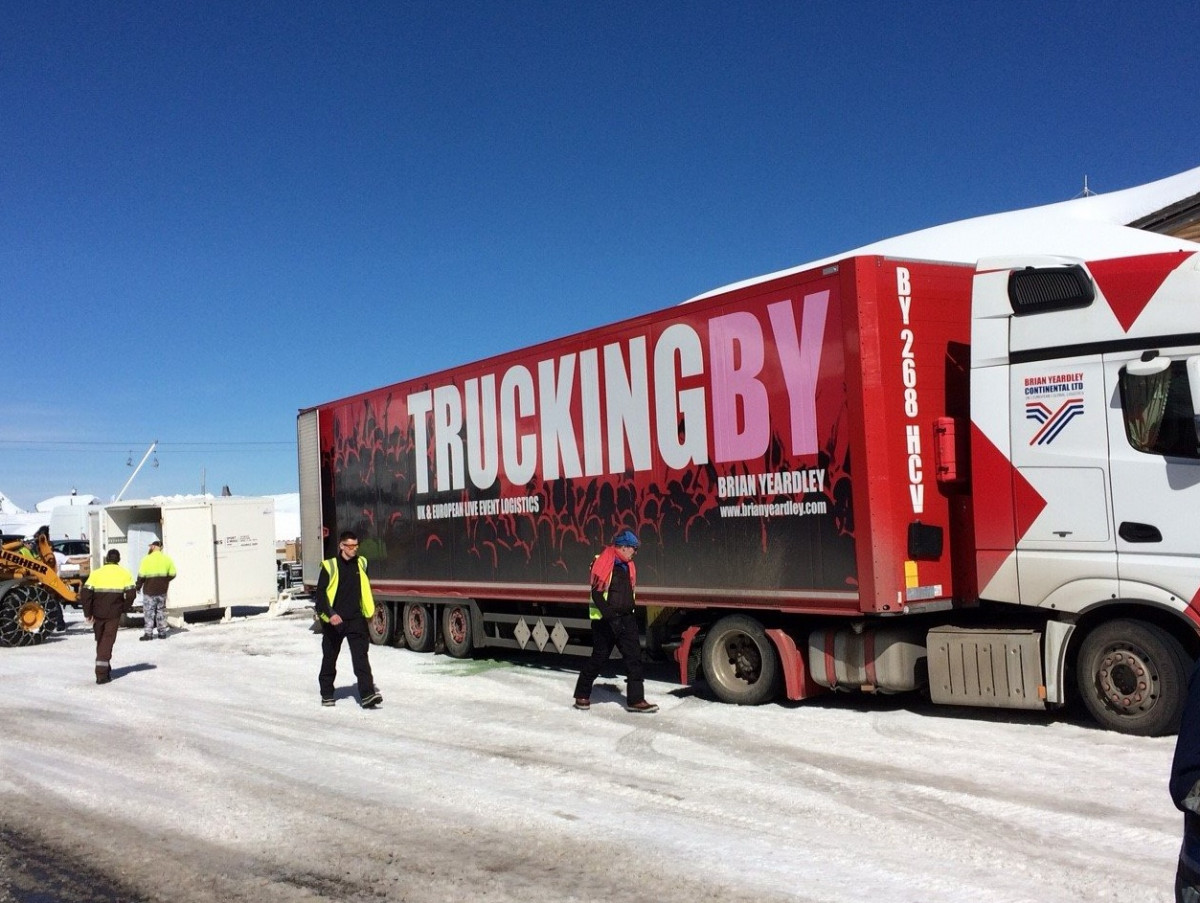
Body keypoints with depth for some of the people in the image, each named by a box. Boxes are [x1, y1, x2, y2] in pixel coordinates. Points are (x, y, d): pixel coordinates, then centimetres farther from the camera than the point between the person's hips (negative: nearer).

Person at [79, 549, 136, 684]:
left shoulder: (96, 574, 2)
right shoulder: (125, 574, 2)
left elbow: (85, 594, -6)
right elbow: (130, 595, -6)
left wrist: (88, 613, -1)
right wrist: (123, 609, 7)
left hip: (97, 613, 1)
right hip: (114, 614, -1)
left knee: (100, 641, 18)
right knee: (107, 642, 1)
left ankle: (105, 669, 30)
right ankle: (102, 673, -9)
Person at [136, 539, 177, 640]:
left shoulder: (147, 559, -12)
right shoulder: (166, 559, 2)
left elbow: (141, 575, -12)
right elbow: (172, 574, 6)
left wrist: (138, 587, 1)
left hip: (149, 590, -4)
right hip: (162, 590, 4)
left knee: (149, 611, 2)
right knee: (161, 610, 13)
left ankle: (148, 633, -1)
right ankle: (162, 632, 14)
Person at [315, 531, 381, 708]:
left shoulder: (360, 564, 7)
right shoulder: (330, 566, -7)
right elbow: (321, 593, -10)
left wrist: (369, 610, 18)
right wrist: (330, 614, -22)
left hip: (356, 619, 2)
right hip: (334, 620, -2)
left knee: (361, 656, -10)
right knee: (330, 658, 12)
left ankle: (367, 694, -17)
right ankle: (327, 694, 28)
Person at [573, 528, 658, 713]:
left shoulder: (628, 565, 11)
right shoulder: (603, 563, -15)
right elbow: (597, 594, -19)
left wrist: (631, 614, 15)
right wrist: (611, 617, -24)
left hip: (626, 619, 7)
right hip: (604, 620, -7)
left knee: (634, 656, 0)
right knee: (599, 658, 3)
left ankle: (635, 699, 3)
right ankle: (582, 696, 20)